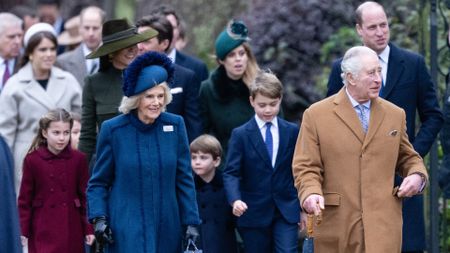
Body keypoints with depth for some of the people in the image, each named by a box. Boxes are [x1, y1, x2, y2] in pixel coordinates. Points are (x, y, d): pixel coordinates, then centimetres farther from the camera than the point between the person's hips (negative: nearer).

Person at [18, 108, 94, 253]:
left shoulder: (78, 159, 0)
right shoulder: (32, 160, -3)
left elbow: (85, 196, 5)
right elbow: (25, 198, 0)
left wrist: (89, 228, 1)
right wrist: (23, 231, -3)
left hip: (71, 228, 2)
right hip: (43, 230, -2)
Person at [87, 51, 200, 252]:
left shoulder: (175, 125, 3)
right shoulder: (113, 129, -3)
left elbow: (184, 180, 7)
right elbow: (99, 182, 4)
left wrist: (191, 222, 2)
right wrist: (99, 218, -9)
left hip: (167, 230, 3)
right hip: (127, 230, -3)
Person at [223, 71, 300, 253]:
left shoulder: (292, 131, 6)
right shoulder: (240, 134, -2)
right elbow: (231, 173, -8)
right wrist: (235, 200, -26)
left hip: (286, 211, 1)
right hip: (254, 214, -1)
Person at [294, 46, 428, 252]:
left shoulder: (395, 115, 12)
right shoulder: (316, 115, 2)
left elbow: (408, 158, 22)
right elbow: (306, 167, 0)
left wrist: (417, 175, 0)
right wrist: (311, 193, -20)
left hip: (383, 228, 2)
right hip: (336, 225, -1)